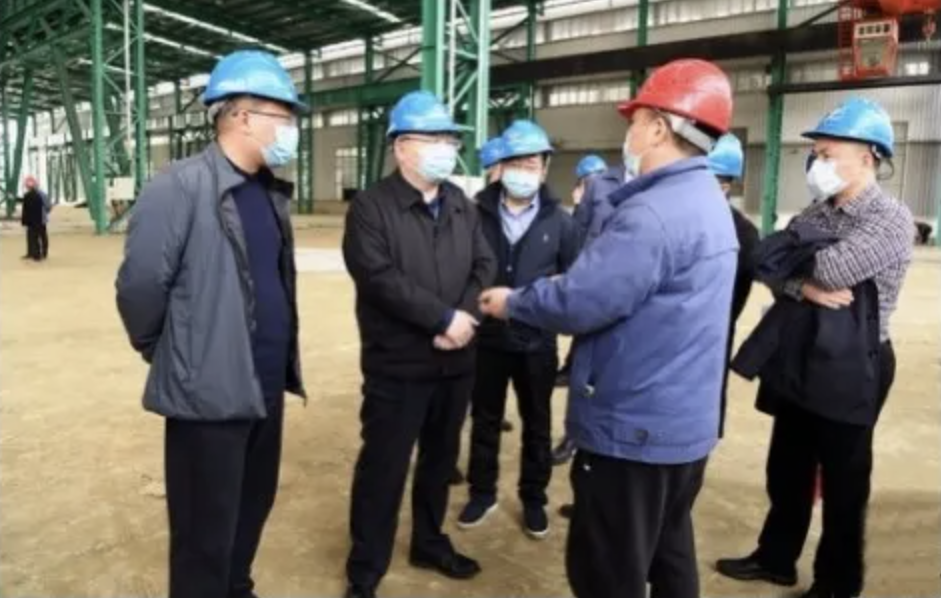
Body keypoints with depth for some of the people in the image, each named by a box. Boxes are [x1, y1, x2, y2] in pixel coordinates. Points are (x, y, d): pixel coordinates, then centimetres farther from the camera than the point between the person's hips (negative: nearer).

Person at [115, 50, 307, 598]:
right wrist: (160, 352, 0)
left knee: (252, 509, 23)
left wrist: (282, 357, 14)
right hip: (209, 393, -7)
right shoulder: (181, 188, -16)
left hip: (267, 387, 8)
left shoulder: (270, 191, 10)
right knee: (206, 535, 8)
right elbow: (139, 286, -14)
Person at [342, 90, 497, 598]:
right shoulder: (371, 206, -9)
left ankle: (429, 543, 38)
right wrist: (444, 318, -18)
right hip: (397, 364, -6)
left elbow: (485, 265, 5)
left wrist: (465, 317, -13)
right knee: (383, 466, 3)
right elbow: (379, 277, -20)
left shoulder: (462, 205, 11)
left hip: (455, 361, 6)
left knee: (441, 457, 18)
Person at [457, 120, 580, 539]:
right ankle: (482, 493, 33)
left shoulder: (559, 221, -3)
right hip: (487, 338, 0)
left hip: (537, 342, 0)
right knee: (485, 420, 15)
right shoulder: (477, 213, -4)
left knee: (537, 424, 14)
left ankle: (534, 499, 32)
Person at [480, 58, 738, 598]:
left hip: (633, 427, -10)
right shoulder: (709, 201, 10)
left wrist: (512, 302, -8)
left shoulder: (653, 213, -24)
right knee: (668, 555, 24)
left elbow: (578, 302, -25)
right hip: (684, 422, 10)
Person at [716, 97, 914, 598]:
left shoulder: (891, 219, -12)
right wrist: (805, 287, -23)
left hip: (850, 367, -6)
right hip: (796, 359, 7)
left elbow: (834, 268, -27)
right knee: (786, 471, 18)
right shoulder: (814, 214, 8)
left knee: (843, 481, 9)